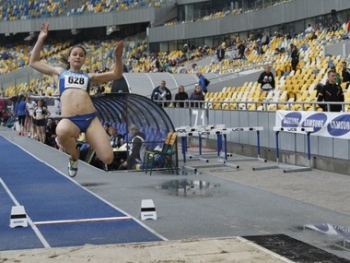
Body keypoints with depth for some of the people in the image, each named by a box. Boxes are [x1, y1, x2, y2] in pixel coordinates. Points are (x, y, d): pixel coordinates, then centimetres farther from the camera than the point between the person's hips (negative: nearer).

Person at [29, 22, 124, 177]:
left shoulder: (89, 77, 26)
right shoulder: (60, 73, 25)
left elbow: (116, 74, 26)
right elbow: (33, 62, 29)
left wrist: (118, 56, 9)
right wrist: (41, 39, 24)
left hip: (90, 118, 2)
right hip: (69, 120, -2)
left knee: (107, 158, -13)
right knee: (62, 132, -43)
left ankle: (89, 141, 23)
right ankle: (74, 156, -5)